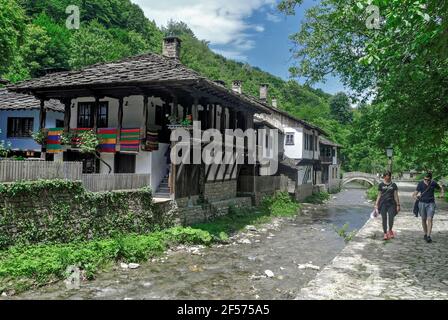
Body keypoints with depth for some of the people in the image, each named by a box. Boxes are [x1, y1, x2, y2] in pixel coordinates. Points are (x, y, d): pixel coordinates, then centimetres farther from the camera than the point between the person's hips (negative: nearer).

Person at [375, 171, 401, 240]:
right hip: (383, 204, 0)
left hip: (391, 204, 0)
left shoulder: (393, 185, 5)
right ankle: (385, 233, 9)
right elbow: (379, 195, 9)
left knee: (391, 218, -6)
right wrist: (376, 204, 4)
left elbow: (396, 195, 6)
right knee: (384, 219, 1)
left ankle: (390, 230, 20)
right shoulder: (381, 185, 6)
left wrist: (398, 205, 2)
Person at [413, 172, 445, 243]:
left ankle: (428, 236, -12)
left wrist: (442, 191, -2)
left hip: (431, 203, 0)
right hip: (422, 203, 1)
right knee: (423, 219, 8)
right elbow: (416, 192, -5)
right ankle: (425, 234, 23)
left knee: (430, 219, -10)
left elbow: (440, 188, 18)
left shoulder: (433, 183, -1)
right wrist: (415, 196, -26)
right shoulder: (420, 184, -5)